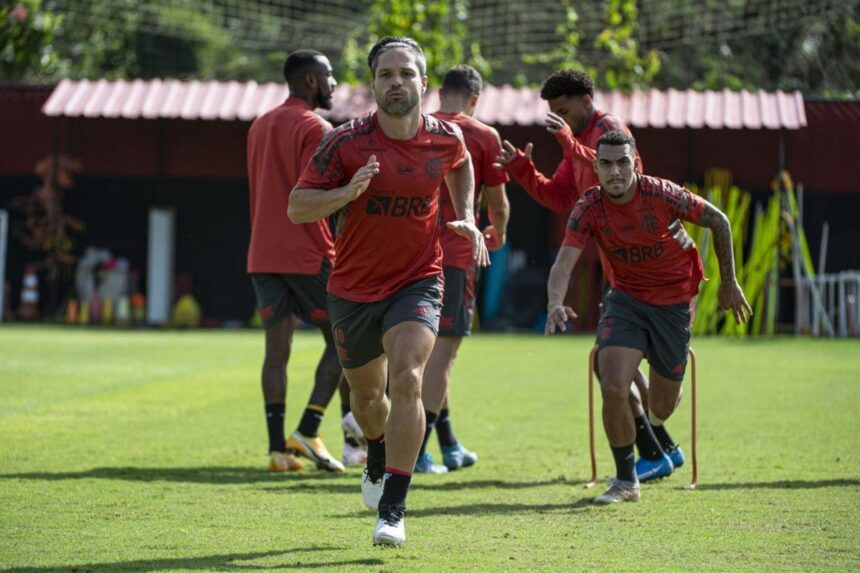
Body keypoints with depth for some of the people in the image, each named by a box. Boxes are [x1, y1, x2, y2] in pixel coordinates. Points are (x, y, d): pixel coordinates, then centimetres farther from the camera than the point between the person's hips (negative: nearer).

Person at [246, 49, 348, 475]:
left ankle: (278, 448, -2)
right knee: (339, 340, 5)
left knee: (277, 349, 3)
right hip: (308, 255, -7)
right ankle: (308, 431, -6)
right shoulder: (316, 129, -9)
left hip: (263, 256, 7)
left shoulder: (260, 126, 17)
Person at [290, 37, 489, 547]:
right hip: (354, 288, 1)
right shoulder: (347, 142, -14)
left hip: (418, 282, -1)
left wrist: (466, 218, 6)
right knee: (367, 394, 18)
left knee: (406, 380, -24)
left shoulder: (446, 138, -7)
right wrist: (347, 192, -29)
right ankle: (379, 457, 56)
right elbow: (297, 206, -12)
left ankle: (393, 511, -20)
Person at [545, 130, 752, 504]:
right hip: (626, 300, 1)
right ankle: (625, 481, -2)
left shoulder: (662, 195, -21)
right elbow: (564, 263, -25)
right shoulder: (589, 208, -16)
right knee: (613, 388, -21)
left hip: (674, 303, -1)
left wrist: (728, 283, -2)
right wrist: (555, 302, -46)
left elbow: (718, 221, -6)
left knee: (661, 409, 9)